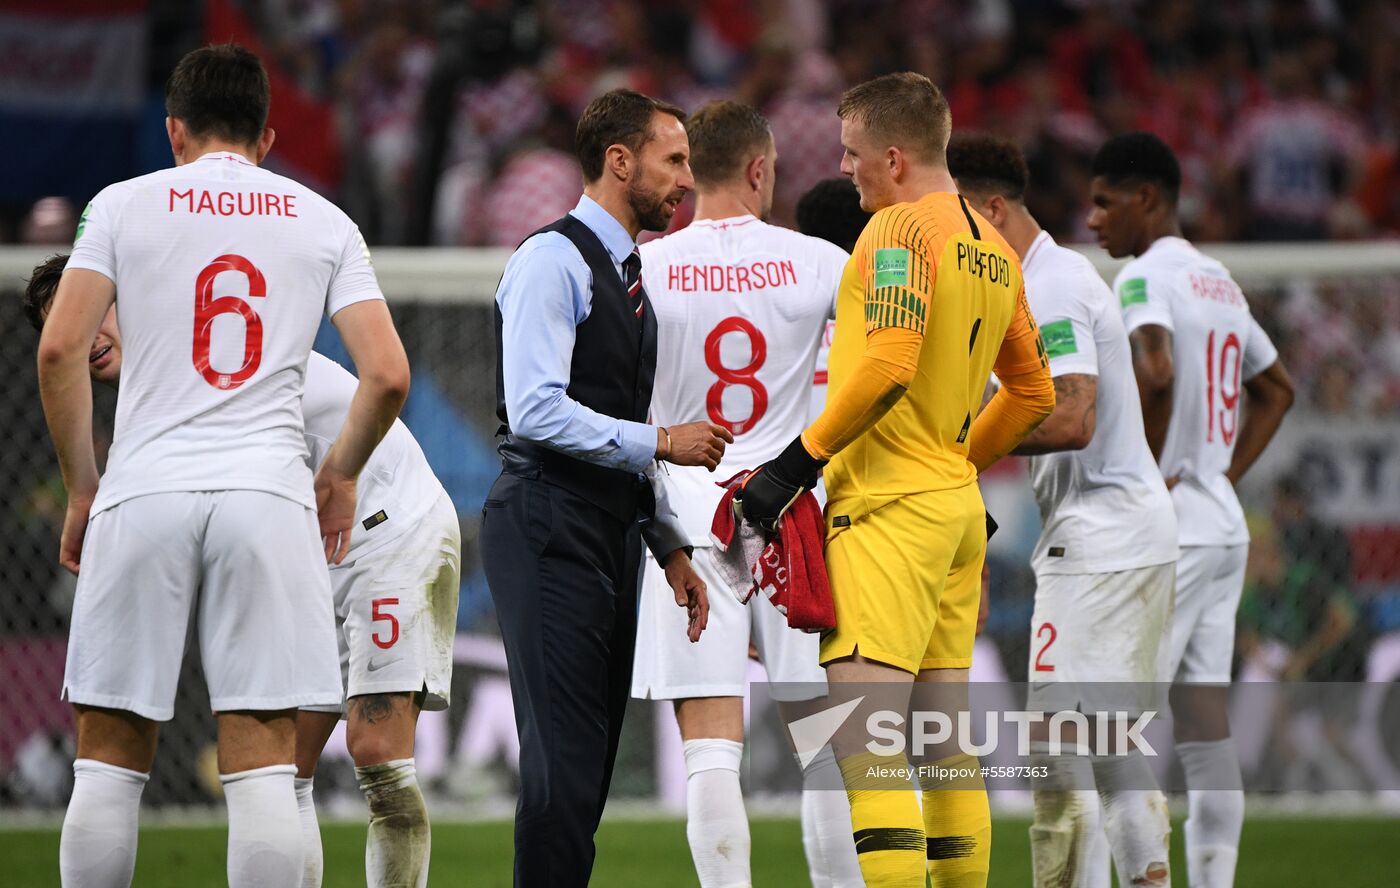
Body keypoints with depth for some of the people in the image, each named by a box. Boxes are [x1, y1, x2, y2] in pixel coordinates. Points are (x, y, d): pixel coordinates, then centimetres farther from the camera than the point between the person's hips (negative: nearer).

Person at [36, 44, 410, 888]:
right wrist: (340, 478, 19)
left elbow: (60, 351, -2)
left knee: (111, 758, 5)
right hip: (269, 496, 1)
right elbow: (387, 375, 2)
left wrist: (82, 491, 8)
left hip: (142, 496, 0)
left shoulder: (124, 204, 7)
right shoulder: (324, 223, 11)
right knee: (264, 765, -2)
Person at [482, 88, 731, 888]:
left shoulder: (627, 275, 20)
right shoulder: (553, 261, -8)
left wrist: (671, 544, 17)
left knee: (593, 761, 7)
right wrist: (661, 442, -16)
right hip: (551, 529, -9)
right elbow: (536, 411, -18)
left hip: (610, 533, 9)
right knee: (564, 761, -14)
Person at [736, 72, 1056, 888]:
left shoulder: (902, 226, -10)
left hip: (890, 508, -9)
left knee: (863, 737, -15)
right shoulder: (995, 250, 15)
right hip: (958, 510, 9)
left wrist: (800, 460, -17)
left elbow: (889, 365, -23)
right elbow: (1033, 391, 22)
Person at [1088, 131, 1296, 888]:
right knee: (1204, 723, 7)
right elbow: (1276, 389, 28)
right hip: (1225, 526, 9)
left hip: (1163, 532, -9)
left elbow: (1154, 372, -29)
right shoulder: (1219, 281, 17)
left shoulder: (1145, 277, -11)